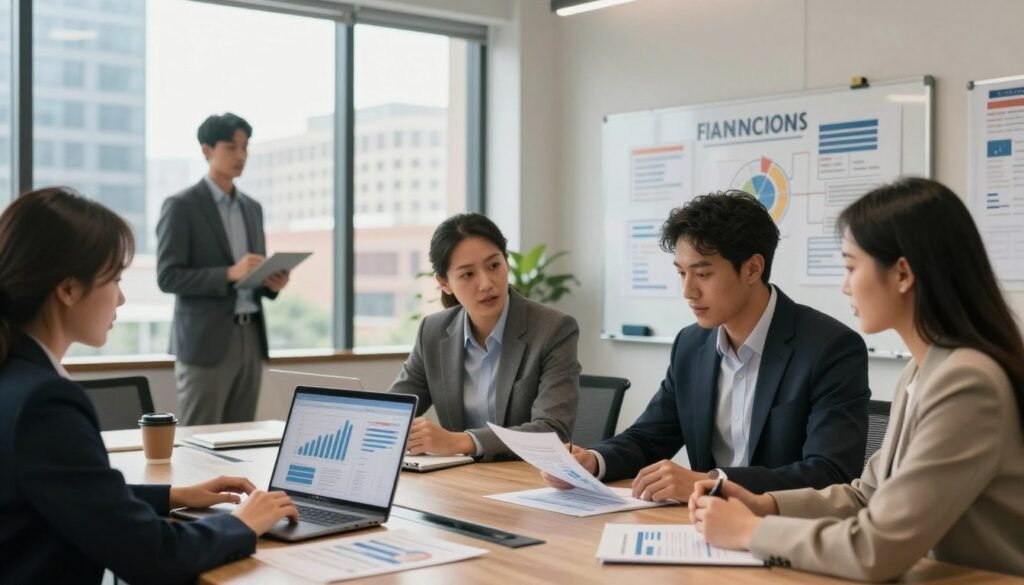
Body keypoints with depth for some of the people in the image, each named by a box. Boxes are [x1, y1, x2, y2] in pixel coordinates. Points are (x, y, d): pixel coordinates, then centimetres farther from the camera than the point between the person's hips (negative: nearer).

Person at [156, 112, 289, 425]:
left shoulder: (252, 208, 16)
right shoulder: (181, 206, -5)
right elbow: (168, 277, -12)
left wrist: (271, 282, -2)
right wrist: (229, 273, -22)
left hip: (251, 338, 6)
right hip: (207, 341, -6)